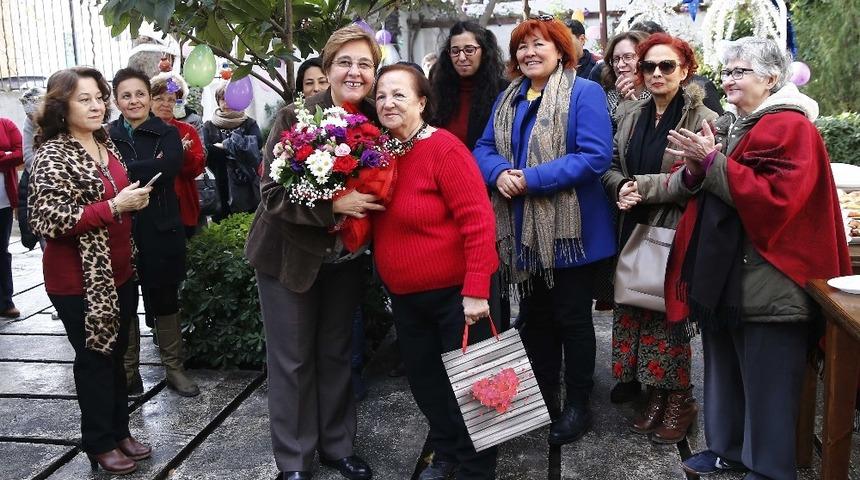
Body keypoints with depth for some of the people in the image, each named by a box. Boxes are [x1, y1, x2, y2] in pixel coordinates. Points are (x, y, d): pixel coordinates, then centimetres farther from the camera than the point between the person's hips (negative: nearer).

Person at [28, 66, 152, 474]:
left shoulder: (106, 143, 8)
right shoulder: (52, 155, -15)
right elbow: (46, 220, -23)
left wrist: (134, 199, 5)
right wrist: (113, 207, -25)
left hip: (118, 271, 7)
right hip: (79, 280, -7)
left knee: (115, 353, 17)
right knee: (94, 357, 7)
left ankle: (119, 432, 33)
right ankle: (100, 444, 24)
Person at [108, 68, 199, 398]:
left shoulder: (167, 133, 2)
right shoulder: (106, 135, 3)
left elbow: (172, 165, -18)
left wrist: (122, 171, -16)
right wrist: (150, 169, -16)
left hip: (161, 232, 0)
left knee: (165, 300, 10)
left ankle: (174, 368, 23)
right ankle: (127, 371, 23)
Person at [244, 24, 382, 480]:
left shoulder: (376, 121, -5)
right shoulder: (294, 118, -17)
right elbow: (273, 194, -20)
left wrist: (366, 208, -11)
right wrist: (334, 204, -30)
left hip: (346, 257, 4)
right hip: (290, 255, -4)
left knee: (336, 354, 16)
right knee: (292, 360, 7)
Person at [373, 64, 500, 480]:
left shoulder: (443, 149, -17)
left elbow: (478, 220, -22)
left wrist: (475, 291, -25)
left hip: (454, 292, -7)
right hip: (404, 296, 7)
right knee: (424, 380, 19)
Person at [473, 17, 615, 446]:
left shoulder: (585, 92, -9)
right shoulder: (508, 98, 11)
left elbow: (595, 156, -20)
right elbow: (484, 149, 8)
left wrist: (531, 179, -22)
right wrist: (499, 173, -16)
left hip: (569, 228, -6)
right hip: (522, 229, 6)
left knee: (572, 317, 7)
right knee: (534, 315, 17)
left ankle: (578, 404, 23)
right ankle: (542, 395, 34)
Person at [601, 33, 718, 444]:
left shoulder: (703, 120, -7)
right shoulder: (629, 114, 11)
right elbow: (611, 166, 11)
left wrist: (643, 187, -17)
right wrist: (620, 187, -11)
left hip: (675, 232, -5)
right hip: (634, 229, 5)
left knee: (670, 315, 0)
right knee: (635, 310, 8)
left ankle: (679, 400, 18)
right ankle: (655, 395, 24)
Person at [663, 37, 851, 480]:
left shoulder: (791, 128, -11)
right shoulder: (728, 125, 14)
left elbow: (775, 197, -23)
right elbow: (704, 190, 17)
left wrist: (712, 161, -21)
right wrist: (694, 170, -6)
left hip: (767, 281, -8)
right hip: (721, 273, 8)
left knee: (766, 382, 3)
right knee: (723, 367, 18)